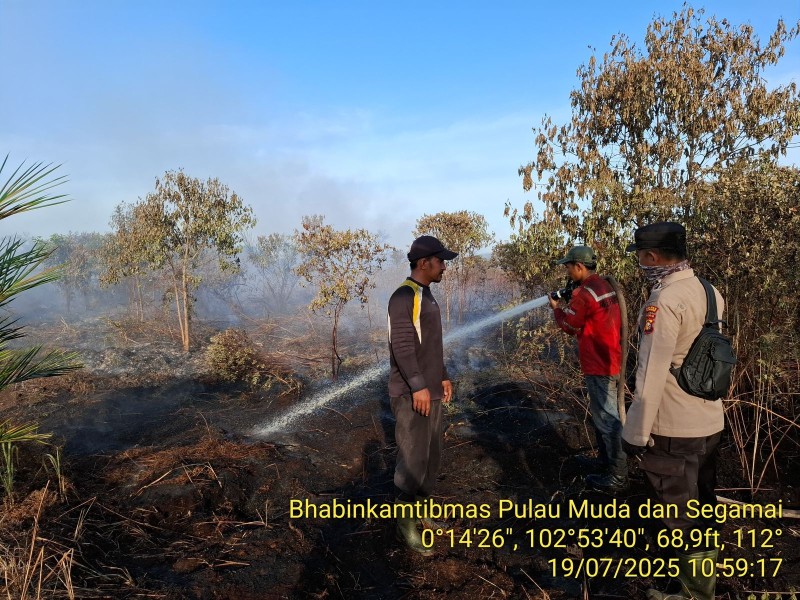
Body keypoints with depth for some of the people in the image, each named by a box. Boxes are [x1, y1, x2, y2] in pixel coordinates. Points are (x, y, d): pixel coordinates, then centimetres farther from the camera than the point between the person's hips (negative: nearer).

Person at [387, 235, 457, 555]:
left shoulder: (427, 296, 15)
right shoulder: (404, 296, -15)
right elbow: (402, 346, -22)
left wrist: (442, 377, 20)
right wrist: (418, 387, -24)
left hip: (430, 390, 10)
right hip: (412, 393, -10)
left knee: (432, 456, 15)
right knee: (413, 457, -4)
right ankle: (405, 521, 9)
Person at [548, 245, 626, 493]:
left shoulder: (584, 293, -20)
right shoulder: (604, 285, 10)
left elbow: (569, 325, -9)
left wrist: (556, 308, 8)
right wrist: (569, 305, 9)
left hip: (599, 364, -10)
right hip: (607, 359, 10)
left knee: (607, 418, -4)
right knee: (600, 412, 22)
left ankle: (618, 475, 2)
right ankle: (605, 458, 34)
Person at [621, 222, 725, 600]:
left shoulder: (664, 302, -23)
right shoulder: (710, 292, 3)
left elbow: (651, 378, -23)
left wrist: (635, 434, -15)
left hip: (673, 430, -8)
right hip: (710, 423, 8)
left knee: (682, 519, 9)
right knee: (700, 511, 22)